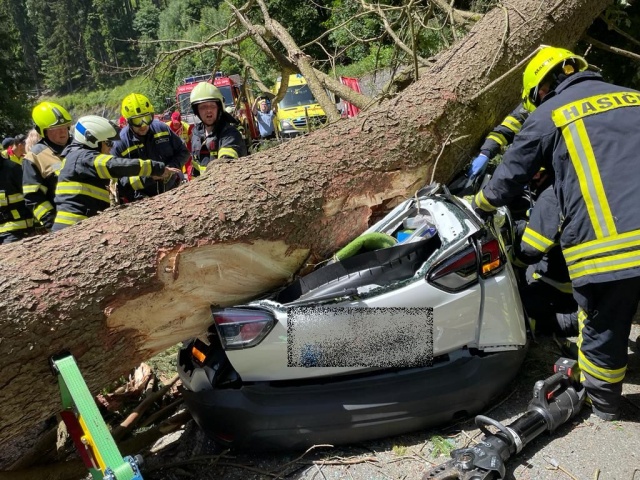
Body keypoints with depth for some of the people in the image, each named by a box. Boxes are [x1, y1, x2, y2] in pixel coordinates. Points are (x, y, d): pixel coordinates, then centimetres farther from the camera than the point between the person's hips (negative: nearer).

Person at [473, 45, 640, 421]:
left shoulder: (548, 115, 9)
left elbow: (508, 179, 15)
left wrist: (478, 206, 34)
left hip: (605, 245, -3)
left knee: (603, 329, 15)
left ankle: (603, 401, 37)